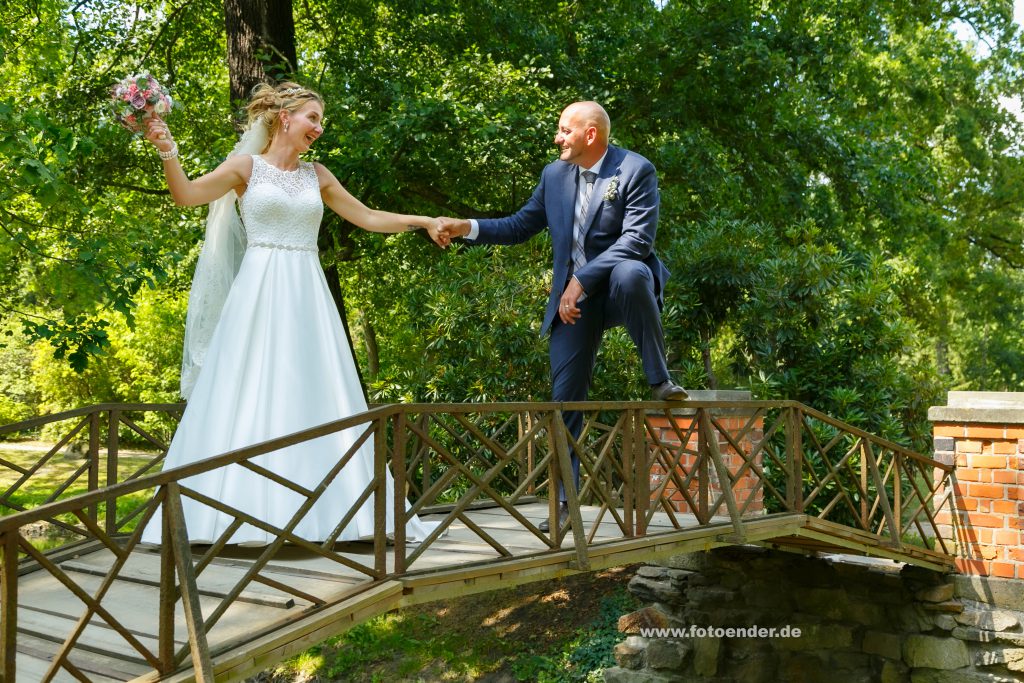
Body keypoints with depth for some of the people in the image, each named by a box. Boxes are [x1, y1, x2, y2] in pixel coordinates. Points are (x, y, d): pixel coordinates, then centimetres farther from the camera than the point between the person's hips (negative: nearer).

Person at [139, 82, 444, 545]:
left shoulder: (317, 176, 15)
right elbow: (185, 195, -3)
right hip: (259, 294, -4)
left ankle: (323, 511, 6)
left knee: (314, 398, 2)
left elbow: (368, 218, 19)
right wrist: (168, 152, -17)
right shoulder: (248, 167, 4)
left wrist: (423, 221, 14)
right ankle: (246, 507, -2)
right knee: (252, 398, -6)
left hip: (307, 298, 4)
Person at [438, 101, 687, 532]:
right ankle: (563, 500, 9)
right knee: (565, 398, -1)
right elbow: (520, 226, 14)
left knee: (630, 273, -41)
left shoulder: (636, 171, -11)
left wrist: (582, 281, -24)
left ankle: (659, 379, -21)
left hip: (621, 285, -4)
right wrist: (467, 228, 0)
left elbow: (637, 239, -21)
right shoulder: (555, 174, 8)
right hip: (572, 297, 4)